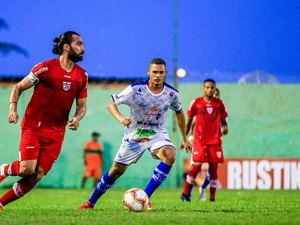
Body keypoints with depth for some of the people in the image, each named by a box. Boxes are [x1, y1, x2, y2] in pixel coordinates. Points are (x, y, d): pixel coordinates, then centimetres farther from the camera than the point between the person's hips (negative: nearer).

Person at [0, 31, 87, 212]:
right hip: (33, 127, -4)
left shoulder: (82, 75, 5)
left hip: (56, 133, 4)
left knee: (36, 177, -3)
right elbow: (18, 88, -1)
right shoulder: (45, 68, -10)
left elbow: (82, 105, 14)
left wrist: (77, 118, -8)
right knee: (27, 169, -19)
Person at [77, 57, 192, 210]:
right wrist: (121, 118, -35)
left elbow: (179, 112, 12)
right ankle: (90, 203, 25)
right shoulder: (135, 89, -17)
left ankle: (145, 198, -22)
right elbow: (111, 104, -14)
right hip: (135, 135, -1)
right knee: (116, 171, 4)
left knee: (170, 156, -30)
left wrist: (184, 139, 16)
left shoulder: (172, 93, -8)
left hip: (158, 134, 1)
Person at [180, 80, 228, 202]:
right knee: (197, 165, -12)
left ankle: (212, 197, 7)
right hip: (200, 140, -2)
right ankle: (185, 194, -2)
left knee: (214, 168, 1)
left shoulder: (219, 104, 6)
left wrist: (225, 128, -11)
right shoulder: (196, 103, 2)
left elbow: (223, 121, 12)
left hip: (215, 140, 2)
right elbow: (189, 121, 8)